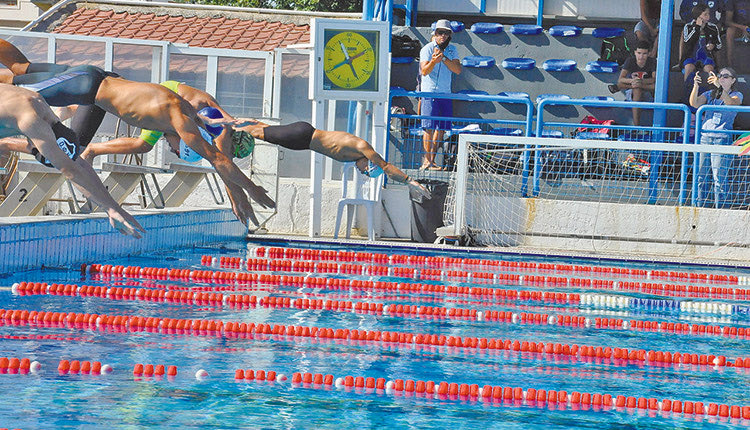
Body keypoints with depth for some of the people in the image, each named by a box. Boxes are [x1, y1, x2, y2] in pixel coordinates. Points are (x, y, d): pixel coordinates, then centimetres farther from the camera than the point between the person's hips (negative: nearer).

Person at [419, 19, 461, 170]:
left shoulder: (452, 50, 11)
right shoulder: (428, 49, -3)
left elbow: (458, 70, -2)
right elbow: (424, 71, -12)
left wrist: (443, 58, -14)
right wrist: (433, 61, -31)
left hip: (446, 94, 5)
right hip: (430, 93, -5)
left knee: (441, 129, 4)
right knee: (429, 128, -11)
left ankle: (432, 160, 10)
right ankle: (426, 160, -11)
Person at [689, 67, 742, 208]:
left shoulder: (737, 95, 7)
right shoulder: (710, 94, 18)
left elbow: (731, 103, -17)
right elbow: (694, 103, 3)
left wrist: (719, 86, -26)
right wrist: (696, 85, -10)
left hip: (722, 138, -4)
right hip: (705, 136, 4)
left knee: (719, 177, -10)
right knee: (702, 175, 3)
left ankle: (719, 207, -6)